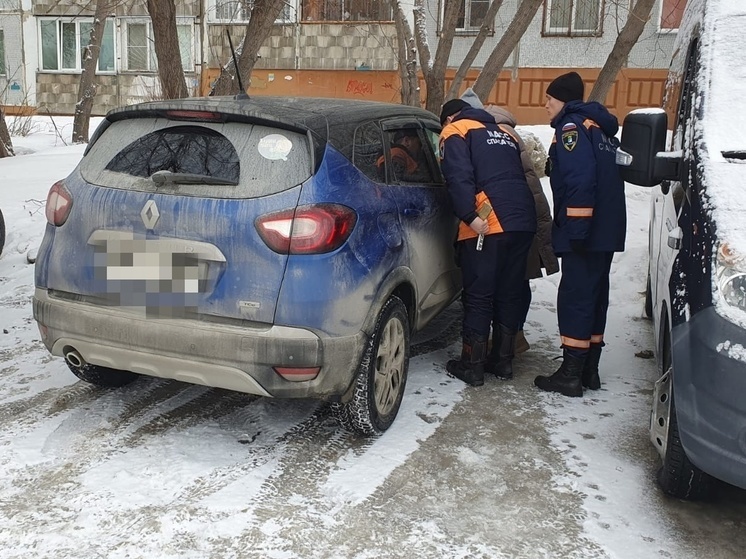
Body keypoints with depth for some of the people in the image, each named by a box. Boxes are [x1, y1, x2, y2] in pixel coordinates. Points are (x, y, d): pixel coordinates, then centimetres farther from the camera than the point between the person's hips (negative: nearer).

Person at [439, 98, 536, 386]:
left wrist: (470, 217, -16)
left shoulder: (455, 131, 7)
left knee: (478, 296, 1)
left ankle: (472, 365, 7)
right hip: (523, 222, 6)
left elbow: (459, 178, -10)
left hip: (487, 225, -6)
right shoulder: (505, 133, 28)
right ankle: (504, 359, 24)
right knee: (509, 293, 15)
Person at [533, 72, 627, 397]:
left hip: (584, 233, -10)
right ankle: (589, 371, 21)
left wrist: (576, 227, -24)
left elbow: (580, 179, -22)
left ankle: (571, 375, -3)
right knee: (594, 297, 13)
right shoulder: (602, 129, 22)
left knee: (575, 299, -6)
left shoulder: (572, 127, -8)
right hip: (606, 232, 10)